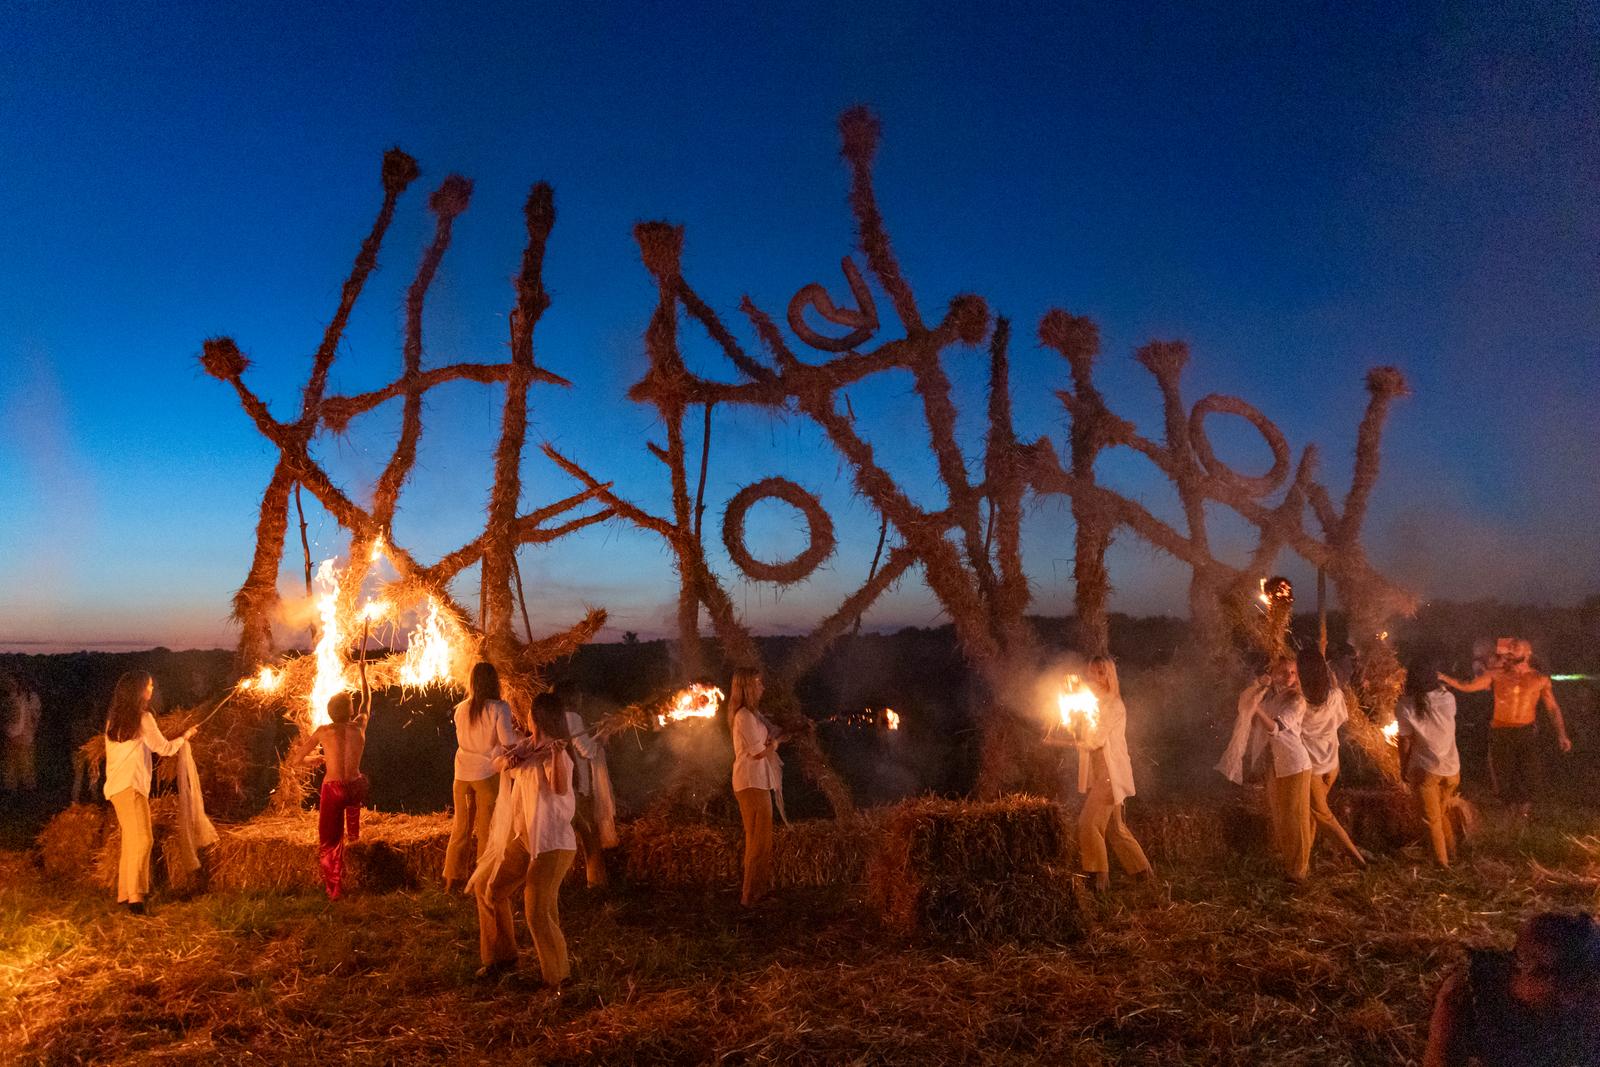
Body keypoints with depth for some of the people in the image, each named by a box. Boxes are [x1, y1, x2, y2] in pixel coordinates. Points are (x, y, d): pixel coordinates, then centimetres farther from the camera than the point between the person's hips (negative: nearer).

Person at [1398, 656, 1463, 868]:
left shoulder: (1406, 706, -16)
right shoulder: (1447, 699, -7)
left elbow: (1405, 742, -10)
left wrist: (1403, 768, 4)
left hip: (1425, 770, -4)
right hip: (1451, 767, 4)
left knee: (1432, 819, 12)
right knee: (1443, 814, 26)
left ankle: (1442, 861, 19)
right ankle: (1451, 852, 36)